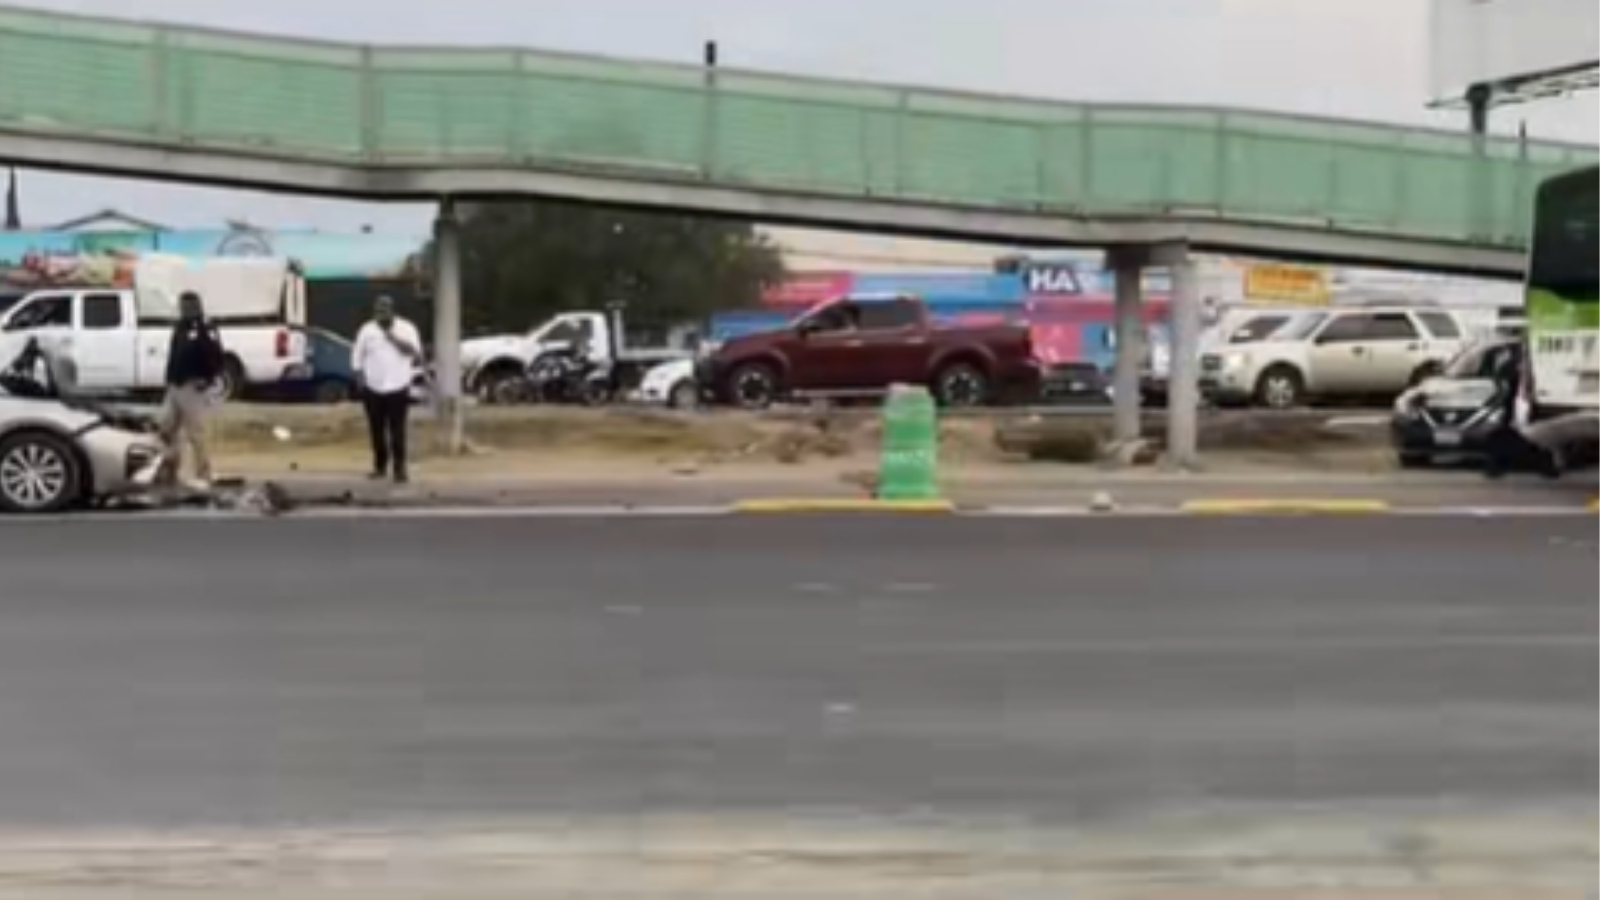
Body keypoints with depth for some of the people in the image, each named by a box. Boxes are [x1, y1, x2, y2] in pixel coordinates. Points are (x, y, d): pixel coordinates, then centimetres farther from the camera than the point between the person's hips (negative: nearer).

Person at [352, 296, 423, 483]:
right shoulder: (366, 330, 7)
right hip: (373, 389, 2)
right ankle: (380, 466, 18)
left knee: (397, 431, -7)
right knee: (376, 430, 6)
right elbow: (357, 357, 10)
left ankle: (399, 469, -3)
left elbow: (415, 353, -10)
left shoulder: (407, 329, 1)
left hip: (397, 388, -2)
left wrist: (394, 339, -17)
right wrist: (360, 378, 1)